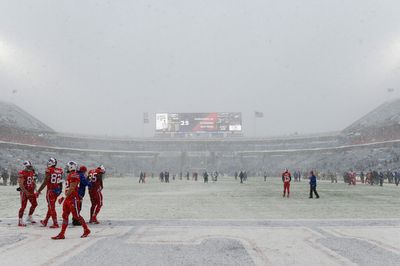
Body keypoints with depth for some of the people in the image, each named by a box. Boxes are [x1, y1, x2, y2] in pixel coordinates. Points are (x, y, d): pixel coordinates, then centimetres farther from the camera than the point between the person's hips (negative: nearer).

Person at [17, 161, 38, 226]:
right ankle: (20, 221, 1)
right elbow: (21, 184, -20)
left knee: (34, 204, 15)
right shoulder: (22, 174, -16)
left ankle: (29, 217, 31)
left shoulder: (32, 172, 9)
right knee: (23, 206, -7)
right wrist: (26, 192, -24)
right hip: (24, 192, -8)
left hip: (31, 191, 8)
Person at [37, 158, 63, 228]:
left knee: (51, 207, 1)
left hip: (50, 191, -6)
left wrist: (39, 191, -7)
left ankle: (55, 224, 1)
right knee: (50, 206, 18)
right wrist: (60, 191, 19)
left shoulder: (49, 170, -13)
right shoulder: (60, 171, 4)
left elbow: (45, 182, -14)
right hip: (57, 191, 6)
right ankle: (45, 222, 31)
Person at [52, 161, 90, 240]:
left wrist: (64, 197, -18)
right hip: (68, 199, 10)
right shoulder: (70, 175, 17)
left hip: (73, 199, -10)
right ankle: (62, 234, 10)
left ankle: (86, 230, 11)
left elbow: (71, 188, -21)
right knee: (65, 216, 7)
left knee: (76, 215, -3)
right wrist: (65, 197, 22)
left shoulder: (74, 175, -15)